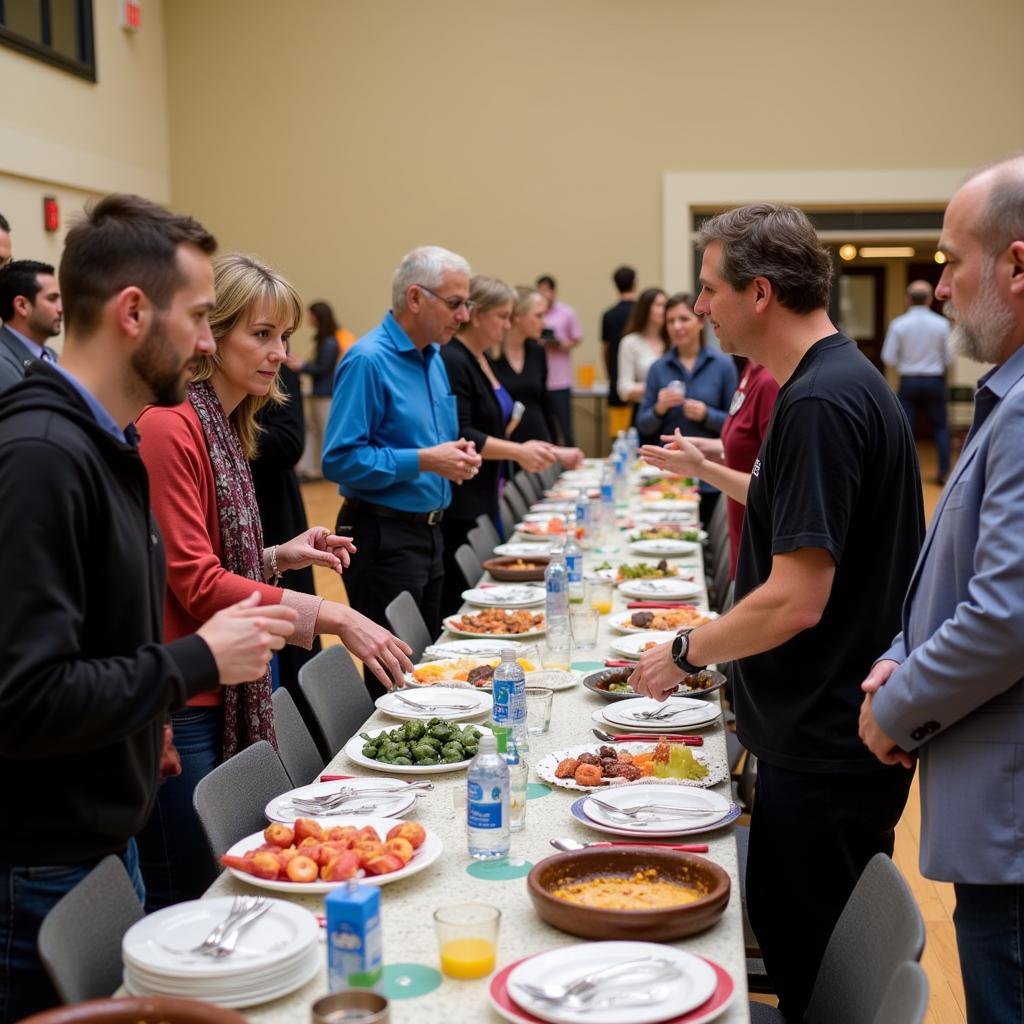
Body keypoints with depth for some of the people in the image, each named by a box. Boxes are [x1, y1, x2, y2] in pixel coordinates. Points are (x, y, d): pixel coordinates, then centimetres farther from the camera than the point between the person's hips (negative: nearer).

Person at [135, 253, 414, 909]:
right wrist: (331, 617, -21)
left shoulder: (228, 429, 13)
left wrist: (282, 555, 3)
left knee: (222, 888, 16)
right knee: (184, 903, 1)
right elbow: (195, 583, -19)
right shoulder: (171, 426, -16)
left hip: (224, 698, 9)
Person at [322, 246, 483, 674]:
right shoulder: (369, 360, -17)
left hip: (429, 530, 9)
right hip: (384, 536, -9)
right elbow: (340, 459, -23)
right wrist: (424, 461, -24)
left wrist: (457, 455, 1)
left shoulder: (434, 358, 11)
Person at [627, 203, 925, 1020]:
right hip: (827, 732, 10)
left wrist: (686, 652, -11)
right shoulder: (842, 380, 9)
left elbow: (795, 602, -25)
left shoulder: (820, 403, -23)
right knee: (788, 932, 22)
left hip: (826, 746, -10)